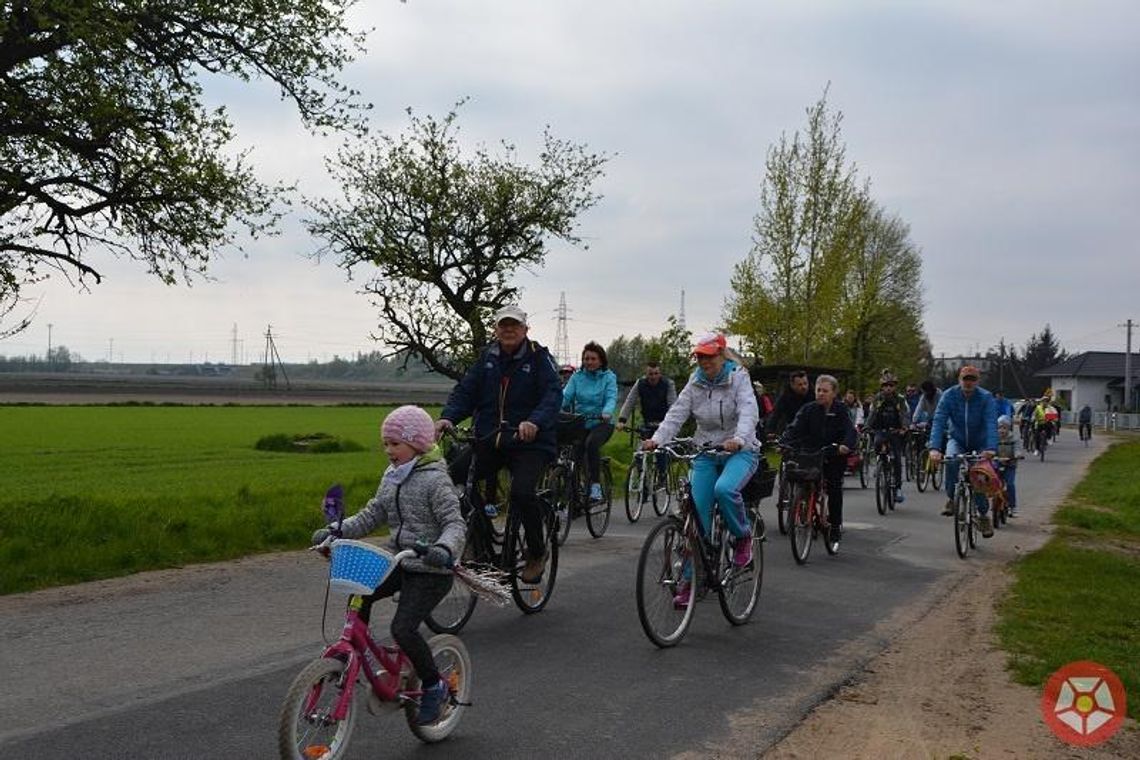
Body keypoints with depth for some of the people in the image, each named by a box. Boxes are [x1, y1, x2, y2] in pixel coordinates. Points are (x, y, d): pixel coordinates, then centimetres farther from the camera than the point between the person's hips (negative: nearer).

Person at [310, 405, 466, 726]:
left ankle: (434, 686, 5)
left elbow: (455, 522, -20)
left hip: (431, 570, -7)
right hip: (397, 561, 8)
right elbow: (371, 515, 12)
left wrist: (444, 548, -40)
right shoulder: (391, 476, 10)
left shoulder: (435, 479, -14)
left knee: (403, 628, -17)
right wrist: (336, 531, -2)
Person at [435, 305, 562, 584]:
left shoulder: (539, 357, -1)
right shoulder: (487, 357, 11)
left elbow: (553, 394, -14)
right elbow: (465, 390, 5)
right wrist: (447, 417, -15)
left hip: (529, 442, -4)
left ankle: (537, 553, 1)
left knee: (522, 493, -26)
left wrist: (535, 421, -33)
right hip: (489, 439, 4)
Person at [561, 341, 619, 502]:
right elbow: (566, 396, -4)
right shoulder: (577, 377, 6)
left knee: (591, 444, -31)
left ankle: (596, 485, -25)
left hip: (601, 423, -4)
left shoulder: (608, 377, -1)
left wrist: (607, 412, -36)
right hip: (580, 423, 4)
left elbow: (611, 398, -14)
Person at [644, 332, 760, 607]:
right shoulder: (695, 382, 4)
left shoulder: (739, 378, -7)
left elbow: (748, 412, -22)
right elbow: (677, 413, -6)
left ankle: (743, 536, -4)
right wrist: (657, 439, -23)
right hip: (705, 452, 4)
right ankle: (690, 579, 4)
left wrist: (738, 439, -42)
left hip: (740, 451, -4)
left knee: (724, 489, -34)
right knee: (697, 514, -5)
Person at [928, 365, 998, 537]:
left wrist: (991, 448, -49)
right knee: (951, 460, -32)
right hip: (956, 440, 0)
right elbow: (938, 421, -27)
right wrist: (934, 448, -42)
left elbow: (991, 424, -31)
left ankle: (983, 515, 14)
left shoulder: (985, 397, -19)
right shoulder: (949, 395, -17)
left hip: (979, 443, 0)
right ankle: (951, 498, -12)